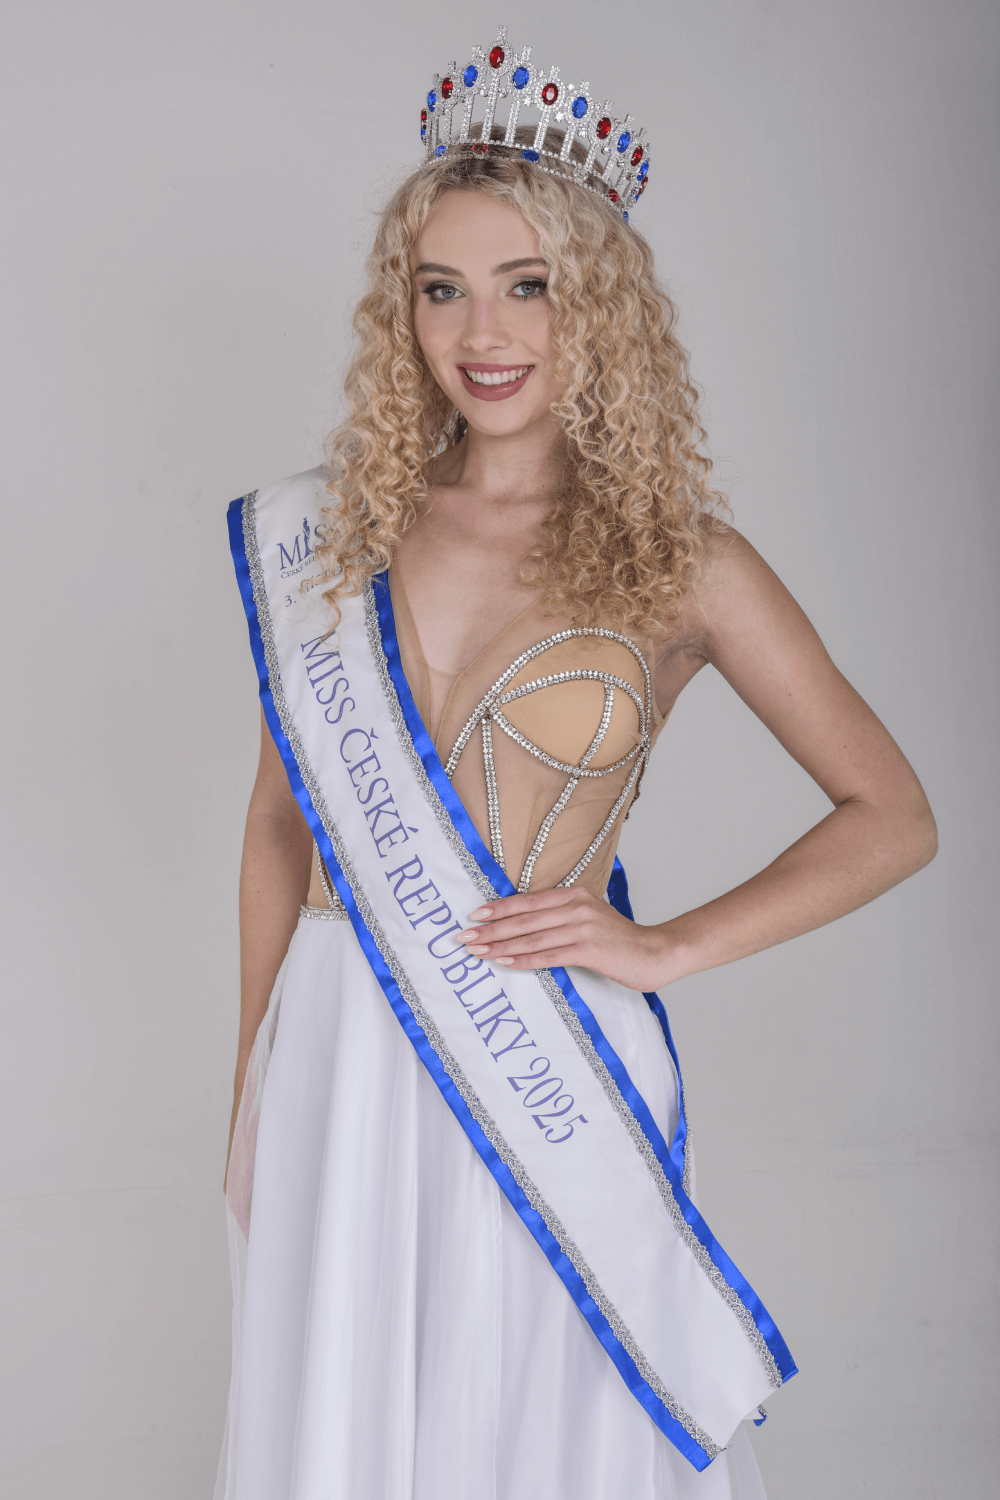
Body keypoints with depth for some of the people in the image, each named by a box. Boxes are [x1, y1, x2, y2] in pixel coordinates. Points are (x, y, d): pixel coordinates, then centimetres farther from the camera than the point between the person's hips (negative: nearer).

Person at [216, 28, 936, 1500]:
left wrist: (666, 948, -9)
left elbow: (891, 817, 0)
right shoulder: (332, 532, 2)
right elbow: (283, 822, 8)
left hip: (549, 1076, -2)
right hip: (340, 1057, 3)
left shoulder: (680, 560, -5)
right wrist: (253, 1094, 10)